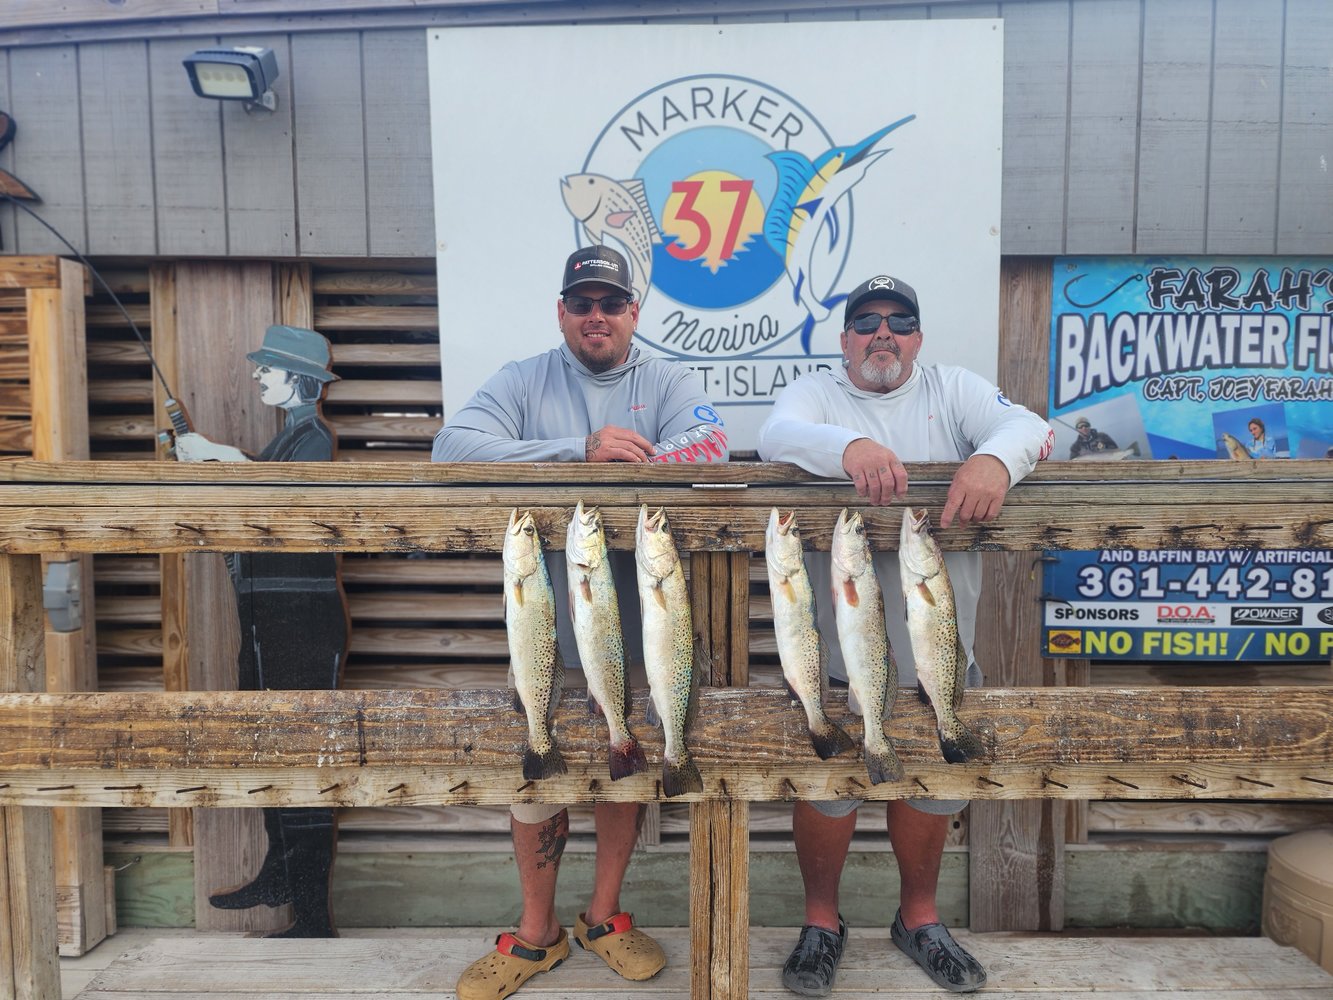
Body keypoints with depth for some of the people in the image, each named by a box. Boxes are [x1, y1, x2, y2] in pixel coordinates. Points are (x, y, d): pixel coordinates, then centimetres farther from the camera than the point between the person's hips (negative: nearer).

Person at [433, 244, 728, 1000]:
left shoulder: (670, 382, 1)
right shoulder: (522, 382, 1)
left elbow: (709, 448, -20)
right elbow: (453, 448, -17)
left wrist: (579, 469, -27)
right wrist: (581, 451, -27)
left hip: (642, 622, 1)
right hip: (547, 623, 0)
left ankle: (604, 916, 39)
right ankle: (537, 933, 34)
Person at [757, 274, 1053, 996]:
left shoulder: (954, 388, 7)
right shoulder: (814, 392, 2)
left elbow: (1024, 423, -10)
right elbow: (776, 435, -19)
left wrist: (996, 457, -34)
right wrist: (848, 446, -40)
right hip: (837, 641, -2)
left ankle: (919, 918, 39)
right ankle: (821, 922, 30)